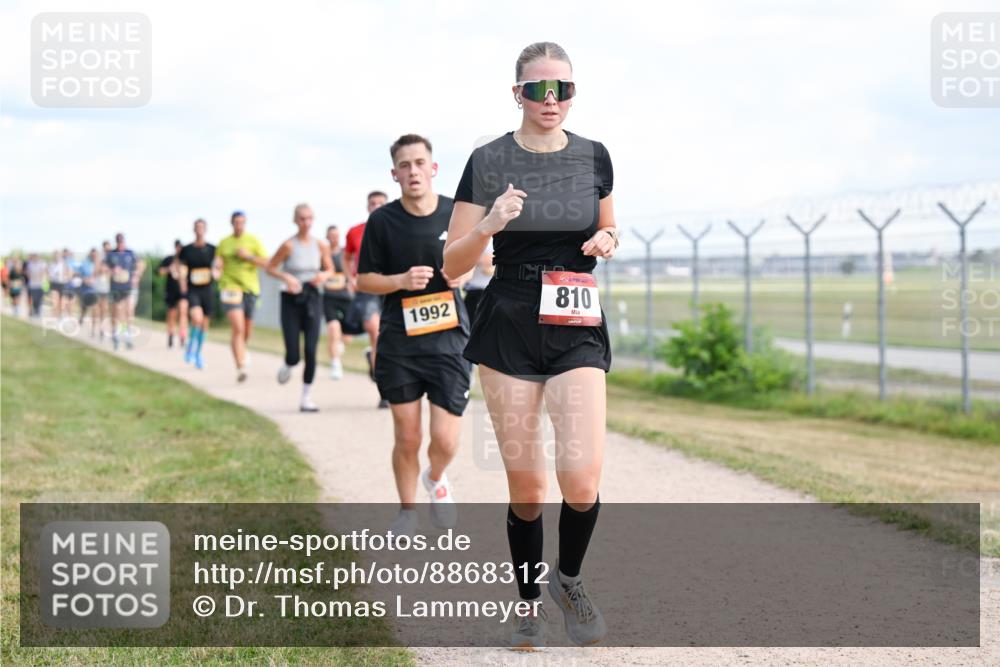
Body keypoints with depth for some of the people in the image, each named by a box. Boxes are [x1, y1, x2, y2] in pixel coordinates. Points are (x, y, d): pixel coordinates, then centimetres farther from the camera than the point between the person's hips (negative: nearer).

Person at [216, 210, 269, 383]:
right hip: (230, 287, -2)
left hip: (250, 287, 2)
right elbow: (218, 263, 20)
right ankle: (241, 368, -20)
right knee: (237, 328, -17)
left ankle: (241, 349, 49)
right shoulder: (224, 243, 8)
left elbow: (266, 263, -2)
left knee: (247, 329, 15)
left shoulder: (253, 241, 3)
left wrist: (248, 256, -15)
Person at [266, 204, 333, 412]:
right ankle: (287, 365, 33)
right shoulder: (289, 246, -8)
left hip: (312, 300, 2)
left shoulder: (321, 245, 0)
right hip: (291, 300, -2)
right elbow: (270, 268, 0)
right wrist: (286, 277, -18)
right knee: (293, 355, -5)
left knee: (310, 352, -7)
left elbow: (329, 269, 14)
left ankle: (306, 398, 2)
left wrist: (324, 275, -9)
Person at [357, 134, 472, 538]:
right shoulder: (382, 221, -4)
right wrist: (402, 280, -16)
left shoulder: (458, 213, -1)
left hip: (449, 338, 0)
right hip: (399, 342, 0)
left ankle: (436, 479, 29)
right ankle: (407, 511, 29)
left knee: (445, 441, -6)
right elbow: (363, 280, 2)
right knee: (407, 439, 5)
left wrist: (462, 273, -7)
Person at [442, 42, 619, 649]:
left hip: (578, 331, 1)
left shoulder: (594, 157, 4)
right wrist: (489, 225, -21)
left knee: (581, 477, -15)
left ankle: (570, 580, 13)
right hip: (508, 329, -1)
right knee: (526, 484, 2)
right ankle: (530, 605, 23)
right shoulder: (488, 162, -3)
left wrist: (607, 241, -3)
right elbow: (454, 264, -1)